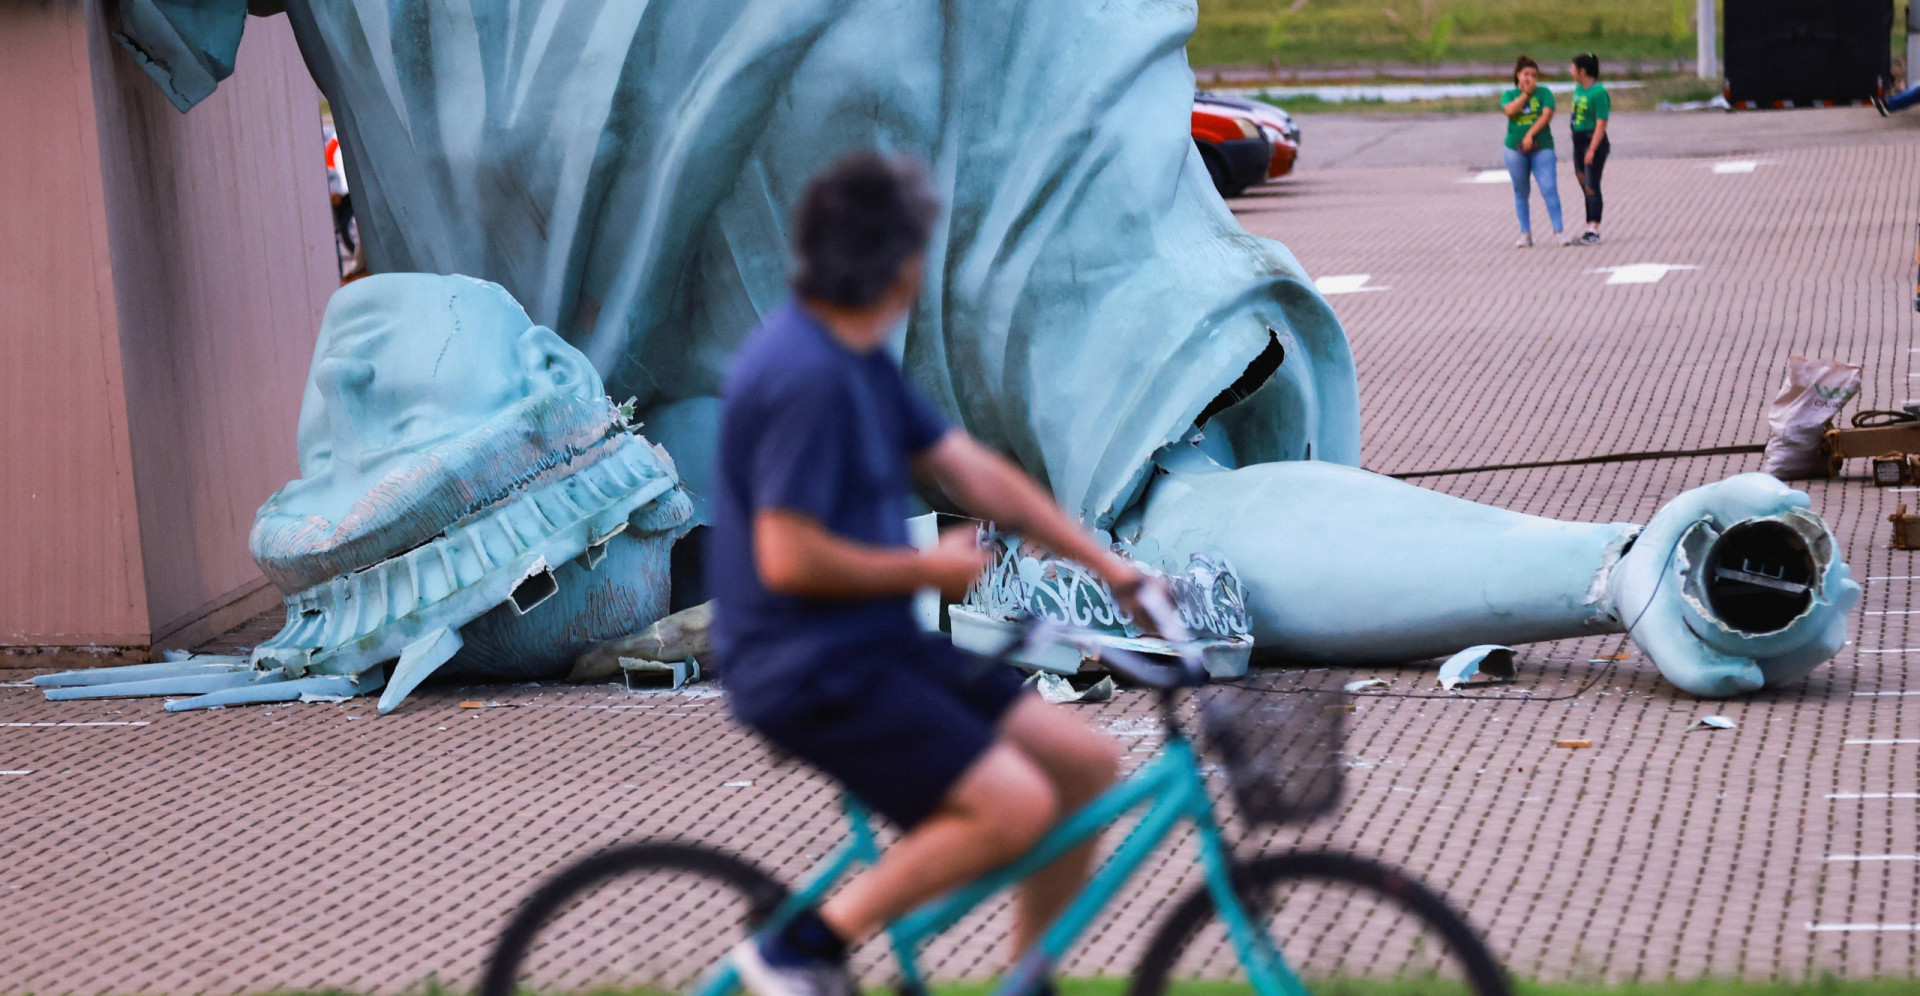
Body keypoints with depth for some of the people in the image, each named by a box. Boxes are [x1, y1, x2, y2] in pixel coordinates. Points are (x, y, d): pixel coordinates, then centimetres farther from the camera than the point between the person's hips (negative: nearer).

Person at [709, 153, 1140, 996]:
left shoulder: (858, 359, 11)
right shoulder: (807, 376, -21)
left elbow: (974, 473, 16)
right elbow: (791, 560, -25)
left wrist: (1117, 571, 14)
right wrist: (931, 570, -11)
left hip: (876, 646, 10)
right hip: (812, 671, -10)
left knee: (1085, 762, 5)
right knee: (1014, 804, -22)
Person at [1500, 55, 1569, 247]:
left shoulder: (1544, 93, 4)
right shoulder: (1510, 95, 8)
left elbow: (1547, 114, -9)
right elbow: (1509, 110, -12)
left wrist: (1530, 134, -17)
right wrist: (1526, 94, -8)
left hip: (1541, 147, -2)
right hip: (1515, 149, 2)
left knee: (1549, 188, -12)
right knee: (1521, 192, 7)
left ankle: (1559, 230, -10)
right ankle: (1525, 233, 13)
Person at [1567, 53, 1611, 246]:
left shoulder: (1598, 93, -17)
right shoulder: (1578, 88, 8)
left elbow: (1601, 124, -20)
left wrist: (1592, 149, -24)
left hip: (1594, 141, -9)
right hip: (1579, 141, 9)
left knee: (1591, 186, -9)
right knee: (1585, 187, 11)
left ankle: (1594, 231, -9)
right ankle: (1589, 229, 17)